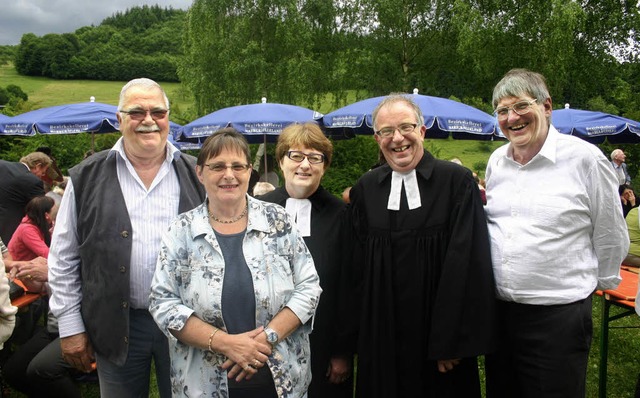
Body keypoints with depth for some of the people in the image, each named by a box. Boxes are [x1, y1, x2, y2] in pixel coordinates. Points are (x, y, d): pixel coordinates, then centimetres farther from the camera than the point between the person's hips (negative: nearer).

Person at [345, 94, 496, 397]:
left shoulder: (457, 181, -8)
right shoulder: (364, 189, 1)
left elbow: (467, 260, -11)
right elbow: (357, 265, 4)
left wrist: (451, 341, -13)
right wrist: (359, 332, 3)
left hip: (440, 338, -2)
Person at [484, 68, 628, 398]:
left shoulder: (584, 158, -10)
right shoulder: (496, 160, 6)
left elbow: (611, 237, 0)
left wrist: (600, 282, 9)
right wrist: (475, 203, 5)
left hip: (558, 315, -5)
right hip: (497, 309, 5)